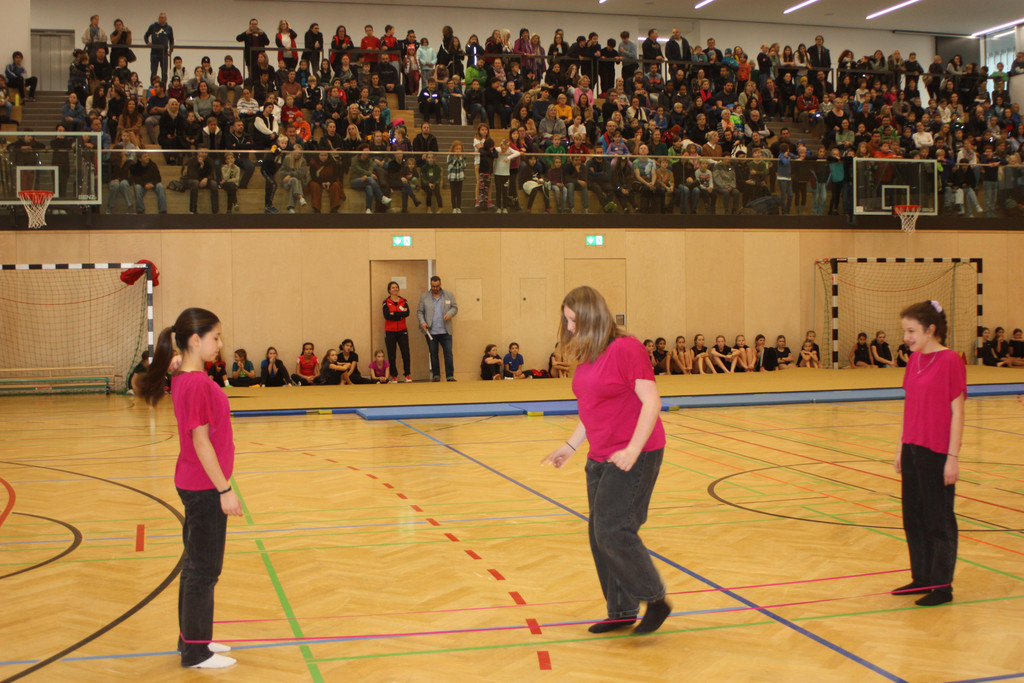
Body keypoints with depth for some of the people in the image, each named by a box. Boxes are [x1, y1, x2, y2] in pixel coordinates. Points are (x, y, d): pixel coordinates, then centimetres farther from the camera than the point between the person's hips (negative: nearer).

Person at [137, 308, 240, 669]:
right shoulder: (197, 384, -21)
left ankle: (192, 638, 31)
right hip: (205, 489, -10)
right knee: (204, 570, 1)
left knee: (195, 565, 19)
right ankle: (196, 651, 11)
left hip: (196, 486, 10)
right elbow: (201, 440, -22)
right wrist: (225, 489, -19)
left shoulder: (185, 379, 6)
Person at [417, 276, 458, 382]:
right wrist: (422, 322, -9)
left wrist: (450, 313, -11)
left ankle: (450, 376, -2)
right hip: (431, 332, 0)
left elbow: (455, 307, 10)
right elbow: (419, 311, 7)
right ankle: (436, 375, 15)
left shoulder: (449, 295, 8)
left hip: (445, 331, 0)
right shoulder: (424, 296, 7)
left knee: (448, 353, -5)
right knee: (433, 354, 7)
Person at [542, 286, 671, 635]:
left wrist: (632, 450, -24)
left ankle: (656, 601, 3)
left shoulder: (625, 349, -14)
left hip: (634, 456, -9)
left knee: (613, 531, -13)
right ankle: (622, 612, 20)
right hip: (601, 458, 9)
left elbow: (651, 402, -17)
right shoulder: (587, 357, 12)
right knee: (600, 536, 9)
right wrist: (570, 446, 15)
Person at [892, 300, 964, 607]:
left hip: (937, 452, -7)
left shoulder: (950, 360, -12)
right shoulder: (914, 360, 9)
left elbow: (957, 412, -12)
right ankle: (921, 579, 25)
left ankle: (942, 586, 13)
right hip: (912, 449, 7)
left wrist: (953, 457, -14)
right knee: (913, 517, 13)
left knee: (939, 520, 2)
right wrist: (902, 447, 16)